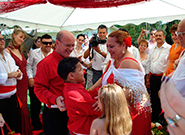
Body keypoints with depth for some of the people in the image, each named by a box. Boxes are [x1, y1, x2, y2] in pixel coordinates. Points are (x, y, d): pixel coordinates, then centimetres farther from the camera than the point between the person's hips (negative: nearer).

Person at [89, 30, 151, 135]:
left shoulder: (128, 62, -22)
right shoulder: (114, 60, 9)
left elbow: (133, 90, -32)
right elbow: (104, 78, 14)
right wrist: (89, 91, 2)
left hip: (133, 110, -8)